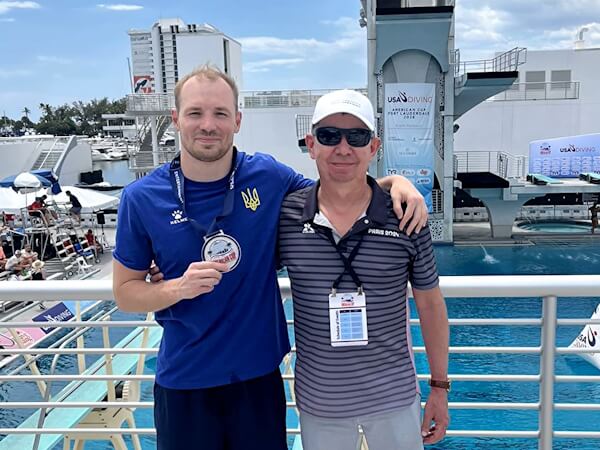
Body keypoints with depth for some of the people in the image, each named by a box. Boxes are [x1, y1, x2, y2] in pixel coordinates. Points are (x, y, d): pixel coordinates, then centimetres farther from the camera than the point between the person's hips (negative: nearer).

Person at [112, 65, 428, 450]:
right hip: (183, 382, 0)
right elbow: (124, 292, -2)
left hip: (258, 374, 1)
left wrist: (396, 181, -10)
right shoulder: (142, 198, -9)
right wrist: (178, 287, -22)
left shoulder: (268, 177, -8)